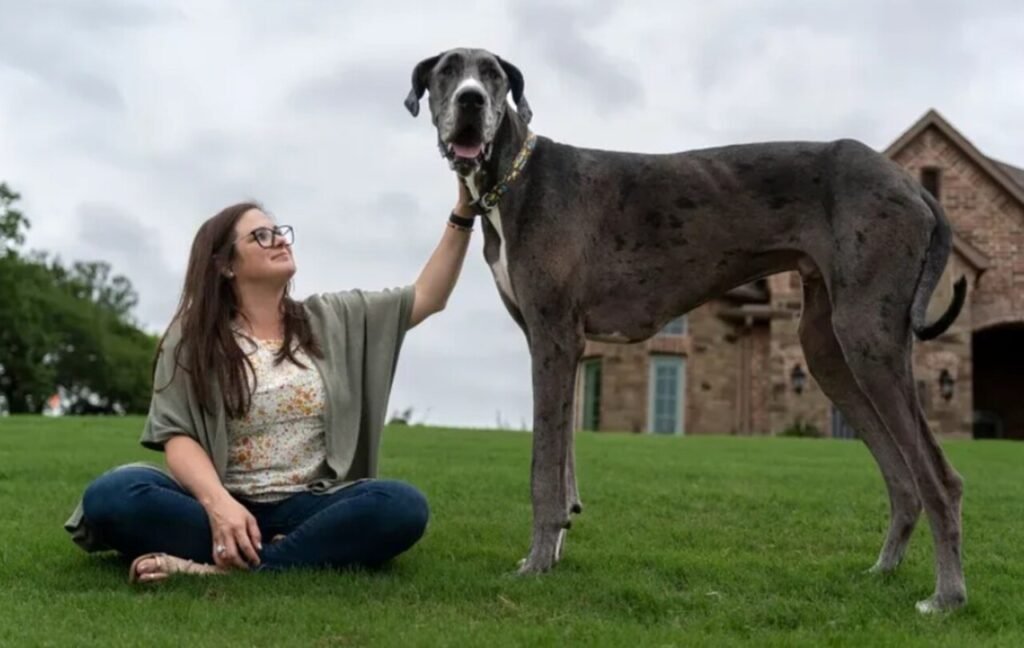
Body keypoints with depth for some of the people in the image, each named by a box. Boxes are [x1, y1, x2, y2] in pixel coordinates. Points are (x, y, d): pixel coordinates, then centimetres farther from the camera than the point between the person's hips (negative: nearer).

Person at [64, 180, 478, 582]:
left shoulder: (331, 320, 15)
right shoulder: (190, 340, 6)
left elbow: (427, 298, 14)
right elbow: (178, 438, -5)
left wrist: (462, 214, 3)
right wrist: (219, 503, -25)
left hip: (308, 508, 2)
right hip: (223, 506, -2)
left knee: (403, 506, -30)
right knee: (112, 494, -30)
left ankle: (223, 567, -34)